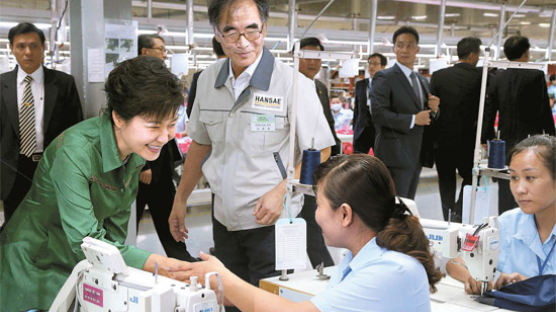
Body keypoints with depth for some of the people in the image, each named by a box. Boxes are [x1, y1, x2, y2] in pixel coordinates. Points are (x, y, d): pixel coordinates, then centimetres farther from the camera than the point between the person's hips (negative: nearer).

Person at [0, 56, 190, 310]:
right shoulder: (74, 152, -31)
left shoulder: (137, 150, -8)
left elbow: (116, 221, 3)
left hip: (80, 267, 6)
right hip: (35, 268, -6)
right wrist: (162, 266, -41)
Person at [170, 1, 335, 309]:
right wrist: (180, 199, 14)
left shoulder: (293, 83, -14)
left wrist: (280, 192, -21)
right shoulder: (207, 80, 2)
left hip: (272, 223, -5)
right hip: (224, 220, 5)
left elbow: (320, 153, -10)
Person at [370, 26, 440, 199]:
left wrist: (433, 109, 0)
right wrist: (412, 120, -19)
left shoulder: (423, 81, 18)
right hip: (395, 155, -7)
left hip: (417, 154, 8)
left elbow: (428, 117, 23)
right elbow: (378, 113, -17)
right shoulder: (384, 78, -6)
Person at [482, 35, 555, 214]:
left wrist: (488, 139, 11)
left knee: (505, 190, 10)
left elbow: (489, 111, 5)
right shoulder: (536, 76, -9)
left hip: (506, 141, 4)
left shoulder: (497, 77, 3)